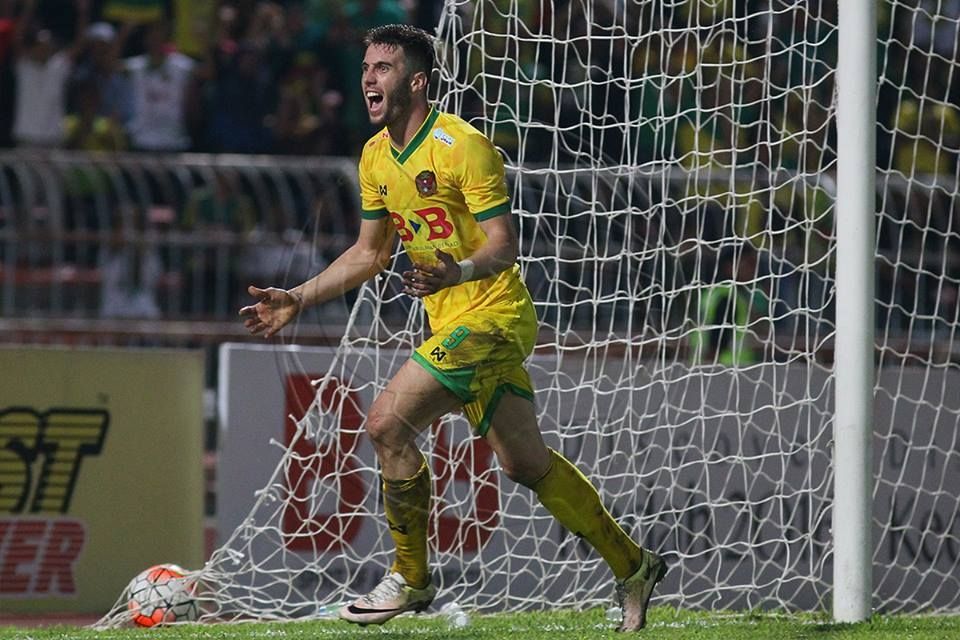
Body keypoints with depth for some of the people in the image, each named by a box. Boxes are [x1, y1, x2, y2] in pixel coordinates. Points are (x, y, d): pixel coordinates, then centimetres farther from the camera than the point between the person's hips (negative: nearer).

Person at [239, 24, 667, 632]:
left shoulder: (462, 146, -17)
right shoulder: (376, 158, 8)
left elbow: (505, 244, -20)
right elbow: (370, 252, 21)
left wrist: (458, 272, -39)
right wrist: (298, 299, 16)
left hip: (492, 314, -8)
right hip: (452, 324, 8)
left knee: (387, 420, -18)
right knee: (525, 462, 12)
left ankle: (411, 577, -4)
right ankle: (632, 566, 26)